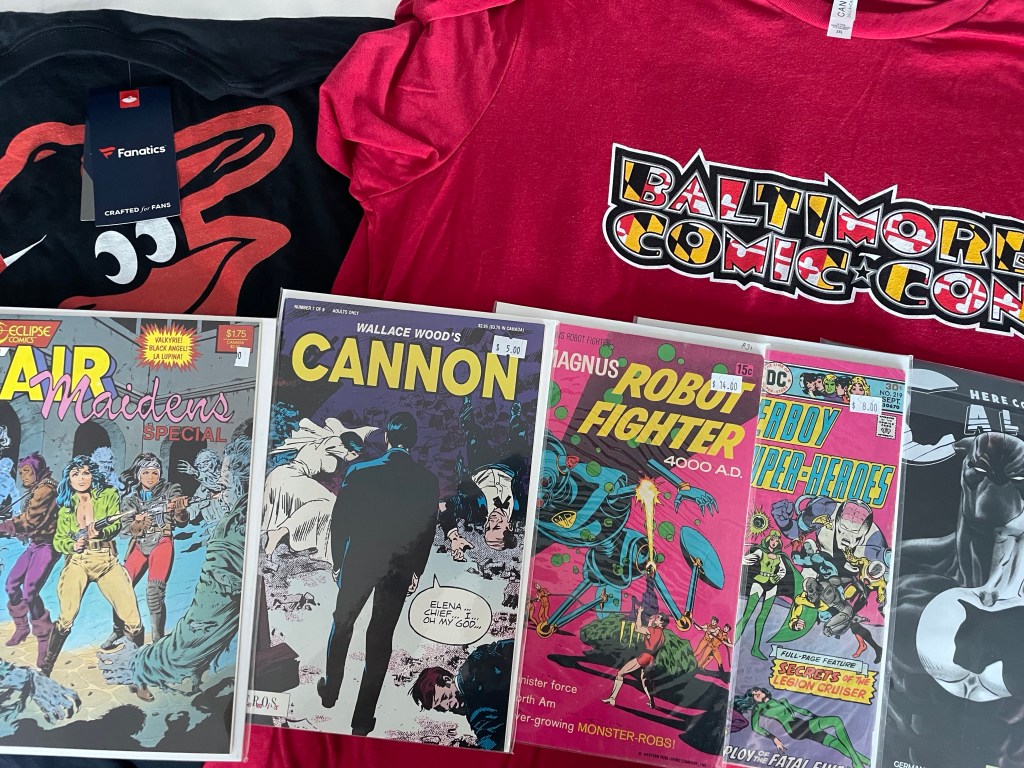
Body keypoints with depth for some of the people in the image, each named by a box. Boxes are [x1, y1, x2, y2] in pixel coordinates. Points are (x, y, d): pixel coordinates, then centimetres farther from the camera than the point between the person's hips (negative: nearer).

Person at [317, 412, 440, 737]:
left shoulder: (359, 472, -12)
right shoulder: (428, 481, -9)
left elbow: (338, 521, -6)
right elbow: (428, 530, -1)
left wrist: (338, 561, 8)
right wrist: (416, 571, 11)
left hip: (358, 563, 0)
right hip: (399, 570, 0)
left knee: (342, 624, 23)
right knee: (380, 640, 9)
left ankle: (330, 691, 41)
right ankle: (363, 718, 16)